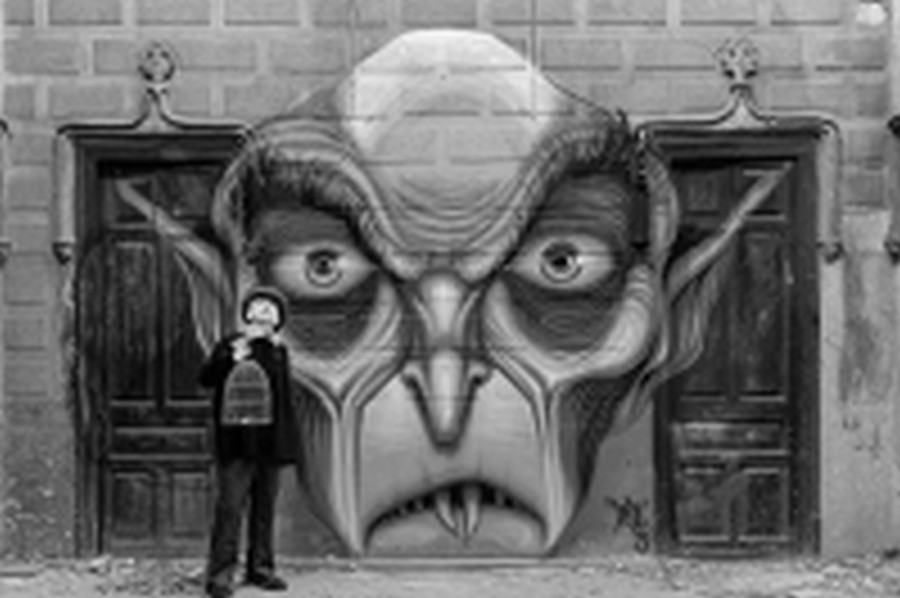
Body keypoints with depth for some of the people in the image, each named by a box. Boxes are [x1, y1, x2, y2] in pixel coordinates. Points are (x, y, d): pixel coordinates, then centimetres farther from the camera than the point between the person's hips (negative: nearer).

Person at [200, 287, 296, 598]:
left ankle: (260, 568, 17)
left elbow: (285, 400, 13)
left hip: (268, 442, 4)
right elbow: (206, 378, -9)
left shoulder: (278, 351, 12)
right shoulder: (229, 346, 2)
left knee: (265, 507, 8)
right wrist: (231, 359, -24)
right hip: (235, 442, -4)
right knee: (230, 506, -9)